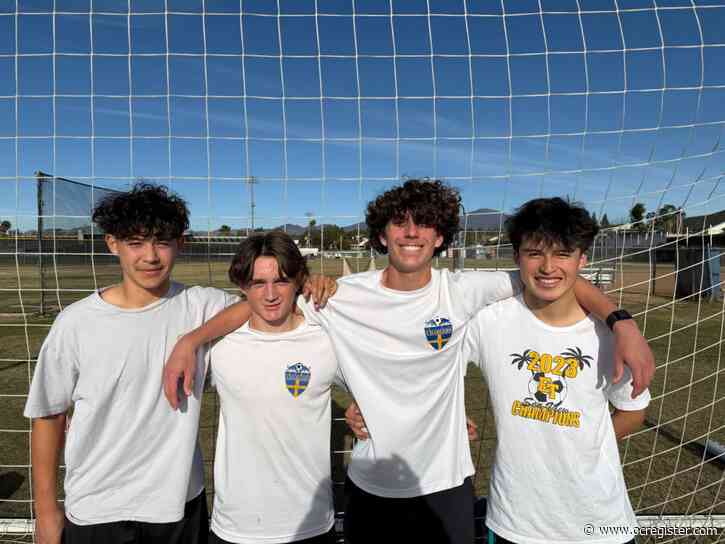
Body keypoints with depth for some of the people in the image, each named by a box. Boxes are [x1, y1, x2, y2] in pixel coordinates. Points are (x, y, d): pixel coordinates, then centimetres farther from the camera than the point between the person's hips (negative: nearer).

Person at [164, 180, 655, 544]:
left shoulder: (463, 292, -12)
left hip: (447, 483, 0)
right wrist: (190, 340, -13)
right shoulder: (344, 297, -12)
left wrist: (622, 322, -20)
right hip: (371, 484, 0)